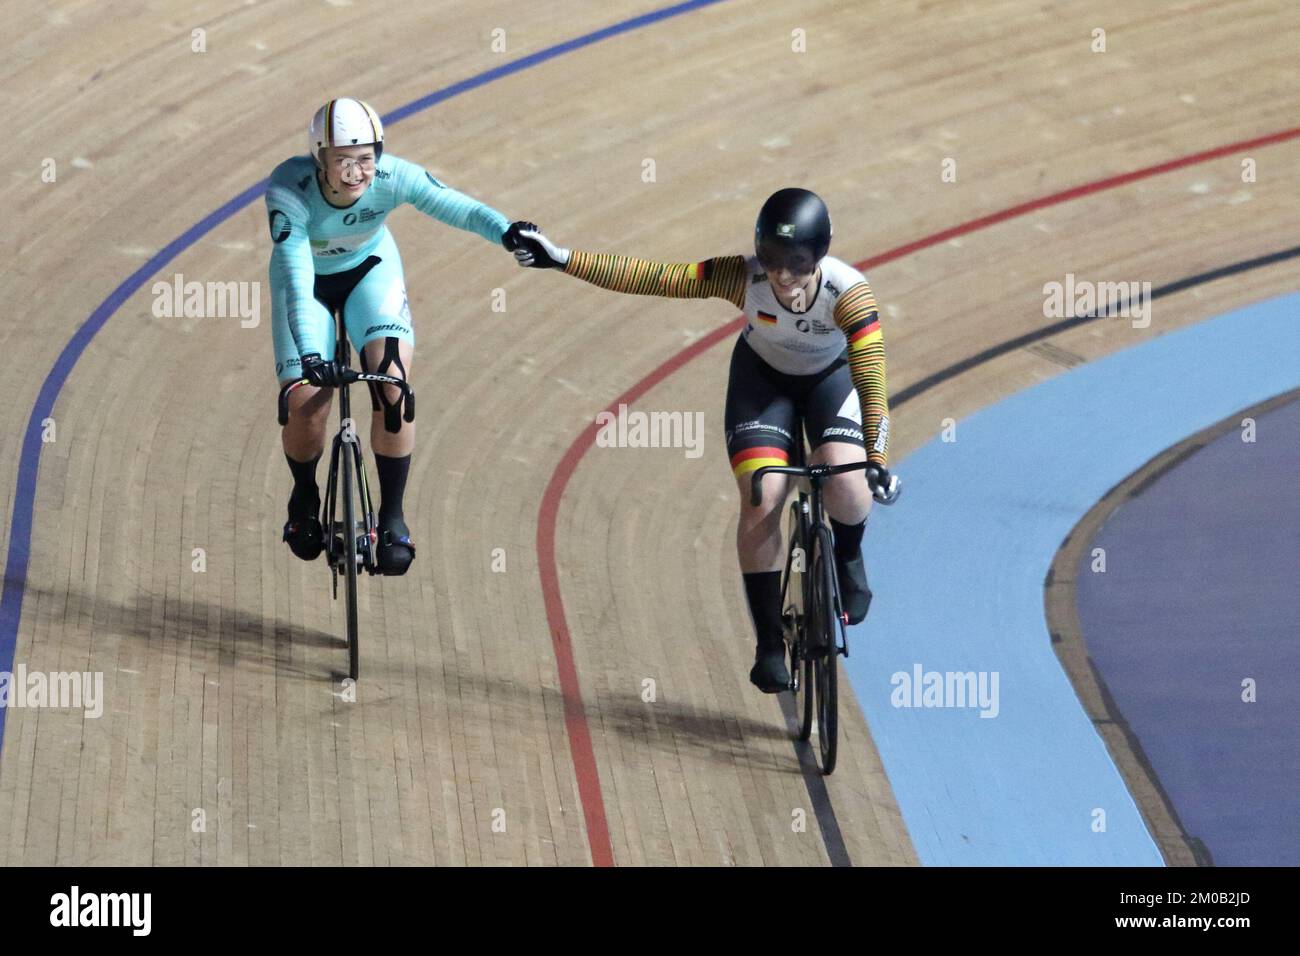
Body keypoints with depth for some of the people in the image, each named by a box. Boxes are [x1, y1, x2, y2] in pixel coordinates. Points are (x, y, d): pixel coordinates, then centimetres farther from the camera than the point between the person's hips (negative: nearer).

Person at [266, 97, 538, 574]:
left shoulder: (393, 178, -30)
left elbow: (456, 206, -38)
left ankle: (392, 516, -7)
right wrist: (309, 352, -52)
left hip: (370, 270, 1)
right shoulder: (288, 191, -35)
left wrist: (505, 231, -59)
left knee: (392, 382, -21)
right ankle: (304, 496, 21)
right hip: (308, 279, -1)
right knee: (306, 405, -13)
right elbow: (296, 277, -40)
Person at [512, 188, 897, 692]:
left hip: (831, 376, -1)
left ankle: (848, 558, 9)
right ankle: (769, 645, -3)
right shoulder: (743, 277, -32)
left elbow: (872, 381, -39)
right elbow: (649, 277, -32)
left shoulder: (848, 291, -36)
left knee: (846, 486, -27)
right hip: (762, 376, 1)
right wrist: (562, 259, -37)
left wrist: (878, 459, -48)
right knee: (761, 502, -16)